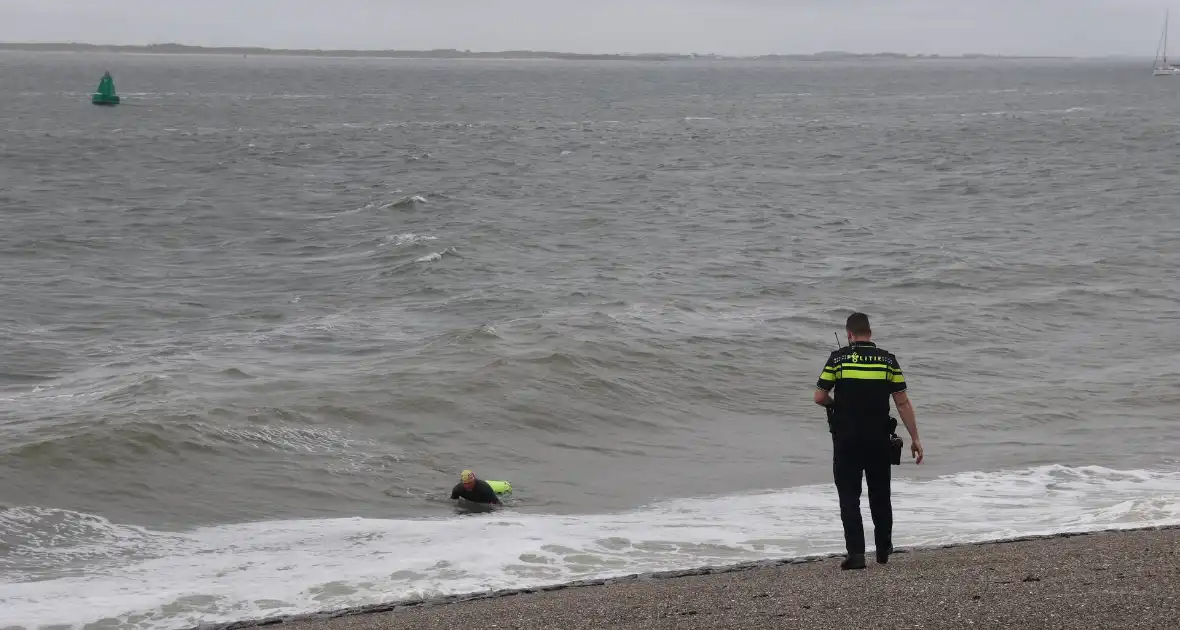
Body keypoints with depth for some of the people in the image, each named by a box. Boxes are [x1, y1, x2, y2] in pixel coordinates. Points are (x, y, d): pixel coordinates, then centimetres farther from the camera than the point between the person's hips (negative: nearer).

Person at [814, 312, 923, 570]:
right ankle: (883, 550, 29)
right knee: (880, 495, 17)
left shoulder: (838, 358, -4)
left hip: (846, 439, -2)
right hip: (879, 439, 2)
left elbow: (819, 397, -4)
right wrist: (915, 439, 2)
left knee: (849, 497, 2)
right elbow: (903, 403, -2)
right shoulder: (888, 360, 0)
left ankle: (856, 553, -8)